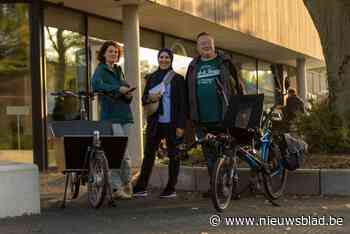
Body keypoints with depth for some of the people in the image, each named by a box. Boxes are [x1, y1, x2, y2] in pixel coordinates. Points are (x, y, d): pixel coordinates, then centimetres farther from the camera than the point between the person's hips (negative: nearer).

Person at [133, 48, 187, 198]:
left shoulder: (178, 79, 2)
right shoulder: (151, 78, 12)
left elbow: (183, 104, -2)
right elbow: (144, 99, 15)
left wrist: (181, 125, -9)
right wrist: (150, 98, -9)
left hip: (172, 123, -3)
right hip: (155, 122, 3)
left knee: (173, 155, 3)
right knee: (148, 154, 2)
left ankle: (171, 189, 9)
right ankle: (141, 188, 5)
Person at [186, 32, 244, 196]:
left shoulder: (225, 63, 5)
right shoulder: (193, 67, 14)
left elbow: (238, 86, 5)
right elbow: (188, 93, 19)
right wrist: (190, 114, 16)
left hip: (224, 117, -3)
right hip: (202, 120, 4)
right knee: (209, 153, 7)